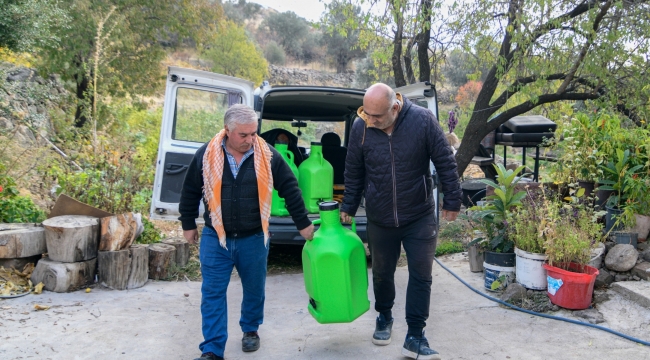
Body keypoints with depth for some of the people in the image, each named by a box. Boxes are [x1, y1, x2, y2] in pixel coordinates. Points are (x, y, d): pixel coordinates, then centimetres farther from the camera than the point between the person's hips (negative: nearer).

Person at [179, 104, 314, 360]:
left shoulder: (268, 156, -7)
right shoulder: (206, 155, -6)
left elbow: (290, 189, 1)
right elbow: (190, 192, 6)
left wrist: (303, 223, 4)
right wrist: (188, 225, 11)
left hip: (254, 239, 0)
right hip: (215, 238, 0)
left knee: (254, 290, 15)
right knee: (212, 294, 1)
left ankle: (251, 330, 40)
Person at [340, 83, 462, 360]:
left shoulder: (423, 120, -16)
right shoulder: (360, 127, -10)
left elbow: (445, 163, -7)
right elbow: (353, 173, 3)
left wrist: (452, 201, -2)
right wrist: (348, 207, 9)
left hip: (419, 217, -1)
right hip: (379, 219, 2)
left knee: (421, 275, 1)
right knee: (382, 273, 15)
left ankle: (415, 337, 12)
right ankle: (384, 317, 41)